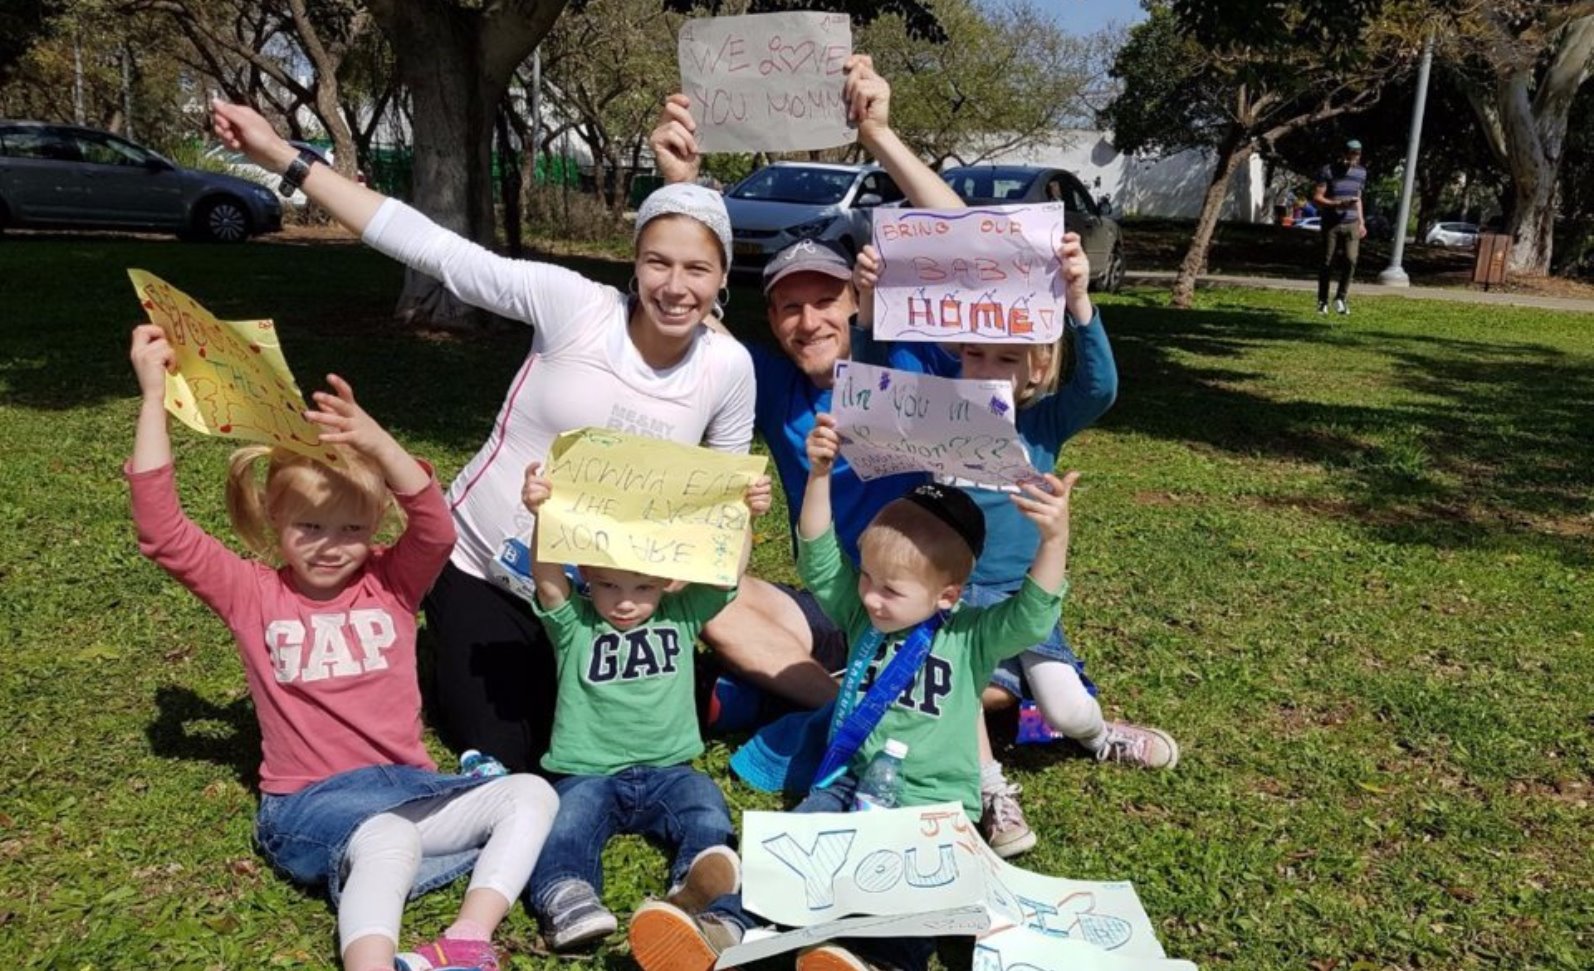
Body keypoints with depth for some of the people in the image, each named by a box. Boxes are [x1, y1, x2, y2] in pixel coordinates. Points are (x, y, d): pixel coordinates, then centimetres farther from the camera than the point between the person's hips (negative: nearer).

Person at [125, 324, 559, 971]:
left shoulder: (391, 584, 6)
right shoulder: (254, 596, 3)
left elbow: (436, 527, -15)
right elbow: (163, 533, -9)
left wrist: (376, 444, -33)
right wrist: (154, 395, -13)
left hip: (405, 784, 4)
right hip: (308, 803, -4)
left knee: (532, 794, -17)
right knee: (389, 843, -37)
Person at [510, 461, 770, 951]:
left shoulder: (681, 616, 6)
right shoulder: (574, 625, 1)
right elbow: (546, 578, -18)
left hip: (666, 772, 1)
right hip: (587, 775, -1)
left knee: (708, 814, -27)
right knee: (563, 830, -29)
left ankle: (704, 875, -52)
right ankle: (567, 898, -52)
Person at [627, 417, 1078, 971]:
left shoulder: (972, 638, -6)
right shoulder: (863, 614, 6)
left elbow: (1031, 617, -22)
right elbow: (818, 560, -2)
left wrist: (1054, 539, -39)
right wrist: (820, 476, -14)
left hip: (933, 802, -4)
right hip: (850, 782, 4)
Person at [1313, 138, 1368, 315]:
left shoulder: (1361, 173, 10)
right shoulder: (1328, 171, -6)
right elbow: (1316, 198, -10)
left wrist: (1361, 222, 16)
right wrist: (1339, 204, -22)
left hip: (1351, 224, 3)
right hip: (1331, 223, -3)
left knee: (1350, 261, -11)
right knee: (1327, 263, 0)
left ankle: (1341, 298, 3)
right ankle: (1322, 301, 12)